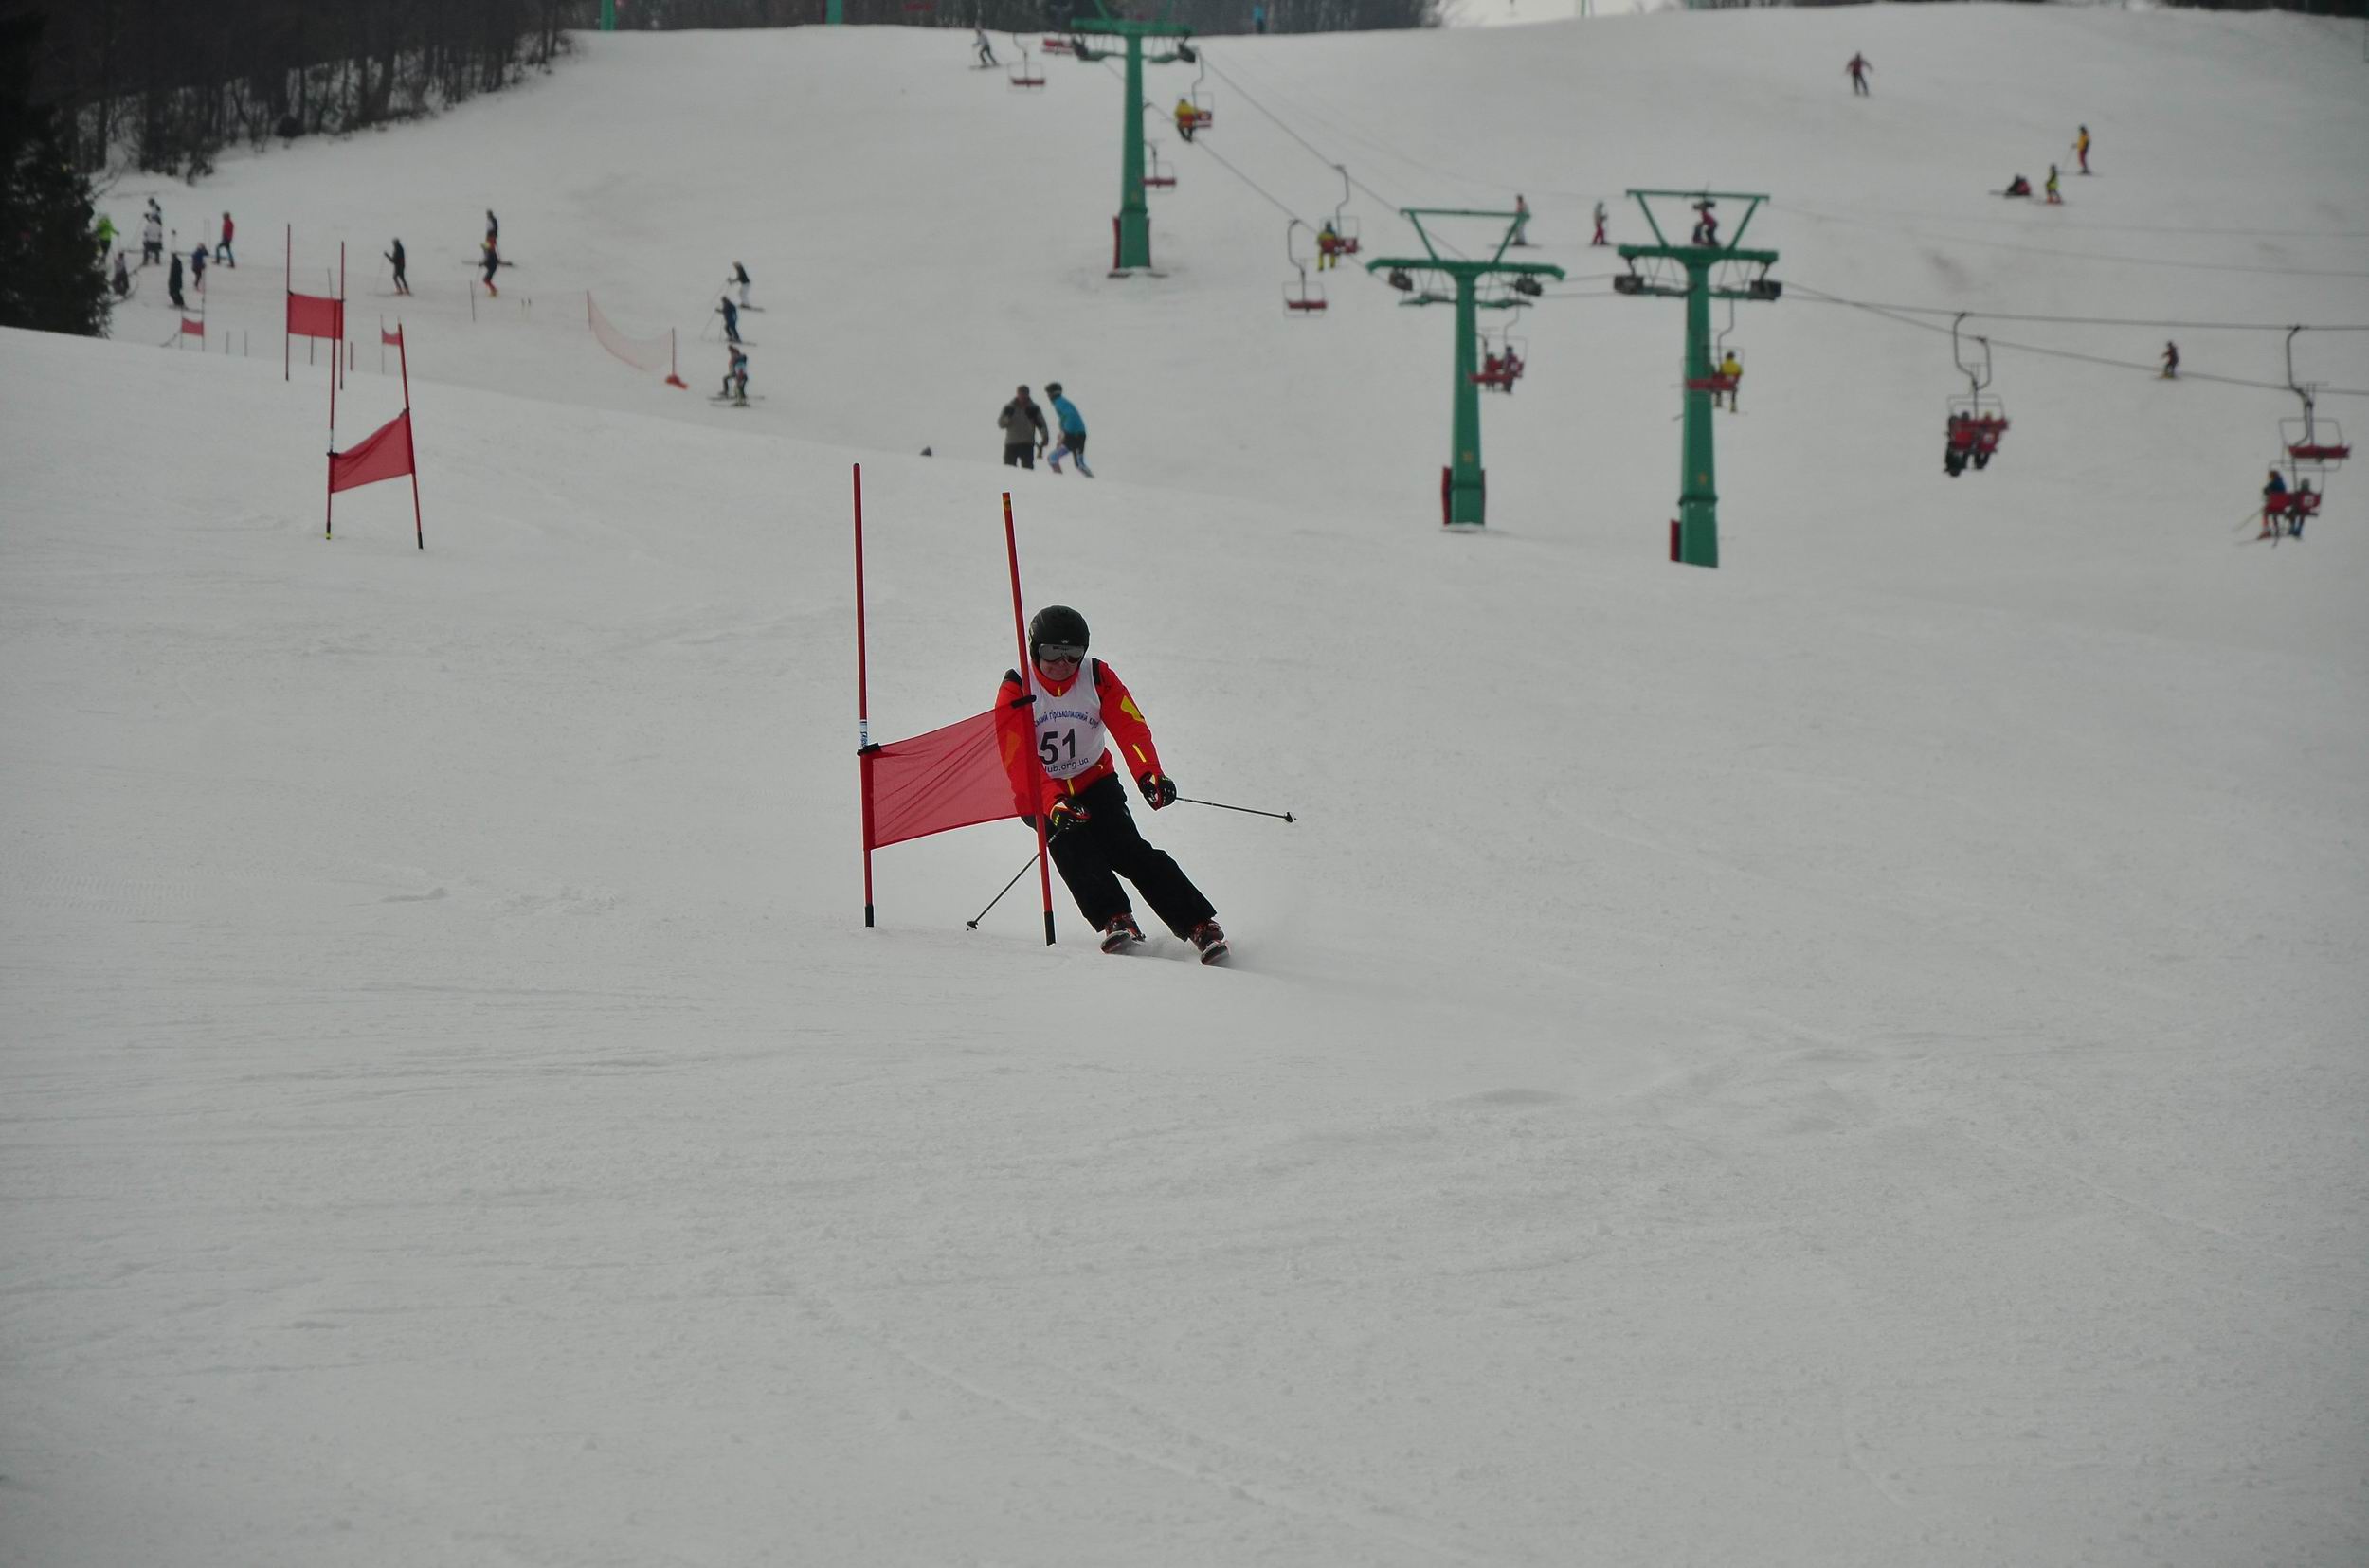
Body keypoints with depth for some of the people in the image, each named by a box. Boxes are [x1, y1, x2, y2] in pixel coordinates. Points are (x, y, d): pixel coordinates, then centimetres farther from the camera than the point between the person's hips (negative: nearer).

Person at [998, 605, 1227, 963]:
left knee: (1128, 850, -18)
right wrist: (1054, 806, -37)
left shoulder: (1098, 677, -7)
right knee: (1073, 850, -29)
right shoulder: (1017, 691, -12)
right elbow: (1019, 762, -21)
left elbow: (1130, 728, -20)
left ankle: (1200, 925, -21)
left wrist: (1150, 774, -40)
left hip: (1095, 783, 0)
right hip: (1043, 795, 0)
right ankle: (1115, 920, -35)